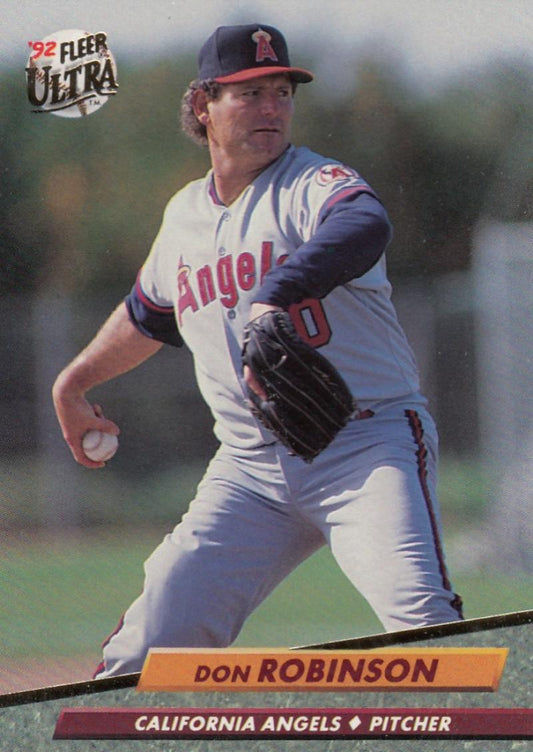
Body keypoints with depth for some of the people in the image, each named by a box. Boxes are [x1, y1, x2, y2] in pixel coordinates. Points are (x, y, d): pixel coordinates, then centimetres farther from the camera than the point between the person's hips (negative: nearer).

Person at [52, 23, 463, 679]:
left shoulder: (315, 184, -8)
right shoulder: (184, 214, 13)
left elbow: (365, 226, -35)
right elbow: (148, 315, 35)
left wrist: (274, 300, -51)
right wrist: (72, 385, 40)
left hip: (369, 448, -5)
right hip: (249, 470, 5)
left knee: (420, 619, -27)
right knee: (150, 645, -2)